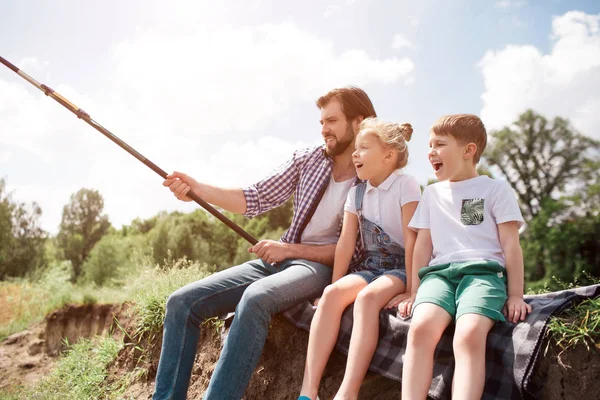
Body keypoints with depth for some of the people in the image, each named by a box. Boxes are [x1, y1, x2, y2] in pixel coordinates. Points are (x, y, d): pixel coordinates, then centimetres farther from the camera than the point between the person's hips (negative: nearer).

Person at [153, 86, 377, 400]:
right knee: (183, 302, -9)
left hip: (321, 266, -6)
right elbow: (257, 199, 5)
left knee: (255, 298, -39)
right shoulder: (307, 160, 9)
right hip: (278, 258, 6)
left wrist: (290, 249, -16)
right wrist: (198, 189, -8)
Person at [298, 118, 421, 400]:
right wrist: (336, 285, -2)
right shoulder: (356, 192, 9)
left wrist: (412, 288, -18)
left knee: (367, 296, -35)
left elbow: (412, 240, -14)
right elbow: (346, 243, 4)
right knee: (332, 294, -25)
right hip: (367, 267, 5)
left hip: (399, 268, -5)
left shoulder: (405, 185, -9)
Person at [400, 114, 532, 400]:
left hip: (484, 271, -2)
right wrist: (415, 292, 11)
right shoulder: (432, 194, 25)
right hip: (439, 272, 3)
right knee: (421, 326, -31)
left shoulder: (496, 189, 13)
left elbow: (511, 245, 7)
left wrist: (515, 295, 0)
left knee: (469, 335, -34)